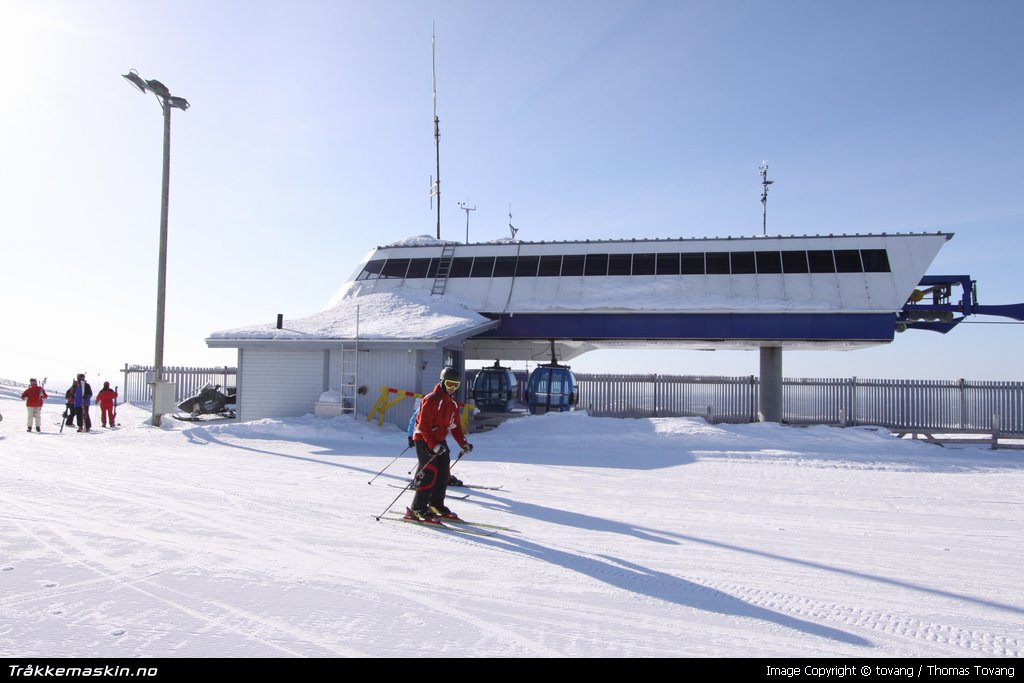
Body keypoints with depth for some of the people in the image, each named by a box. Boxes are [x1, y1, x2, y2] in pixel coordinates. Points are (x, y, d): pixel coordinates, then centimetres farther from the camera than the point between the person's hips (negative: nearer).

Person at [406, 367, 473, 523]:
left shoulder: (452, 404, 11)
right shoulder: (431, 400, -16)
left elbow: (455, 426, 15)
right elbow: (423, 426, -21)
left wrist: (464, 444, 3)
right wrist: (433, 445, -29)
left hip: (440, 440, 8)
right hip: (424, 440, -8)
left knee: (444, 473, 8)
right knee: (430, 473, -14)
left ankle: (436, 505, 23)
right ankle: (417, 510, -8)